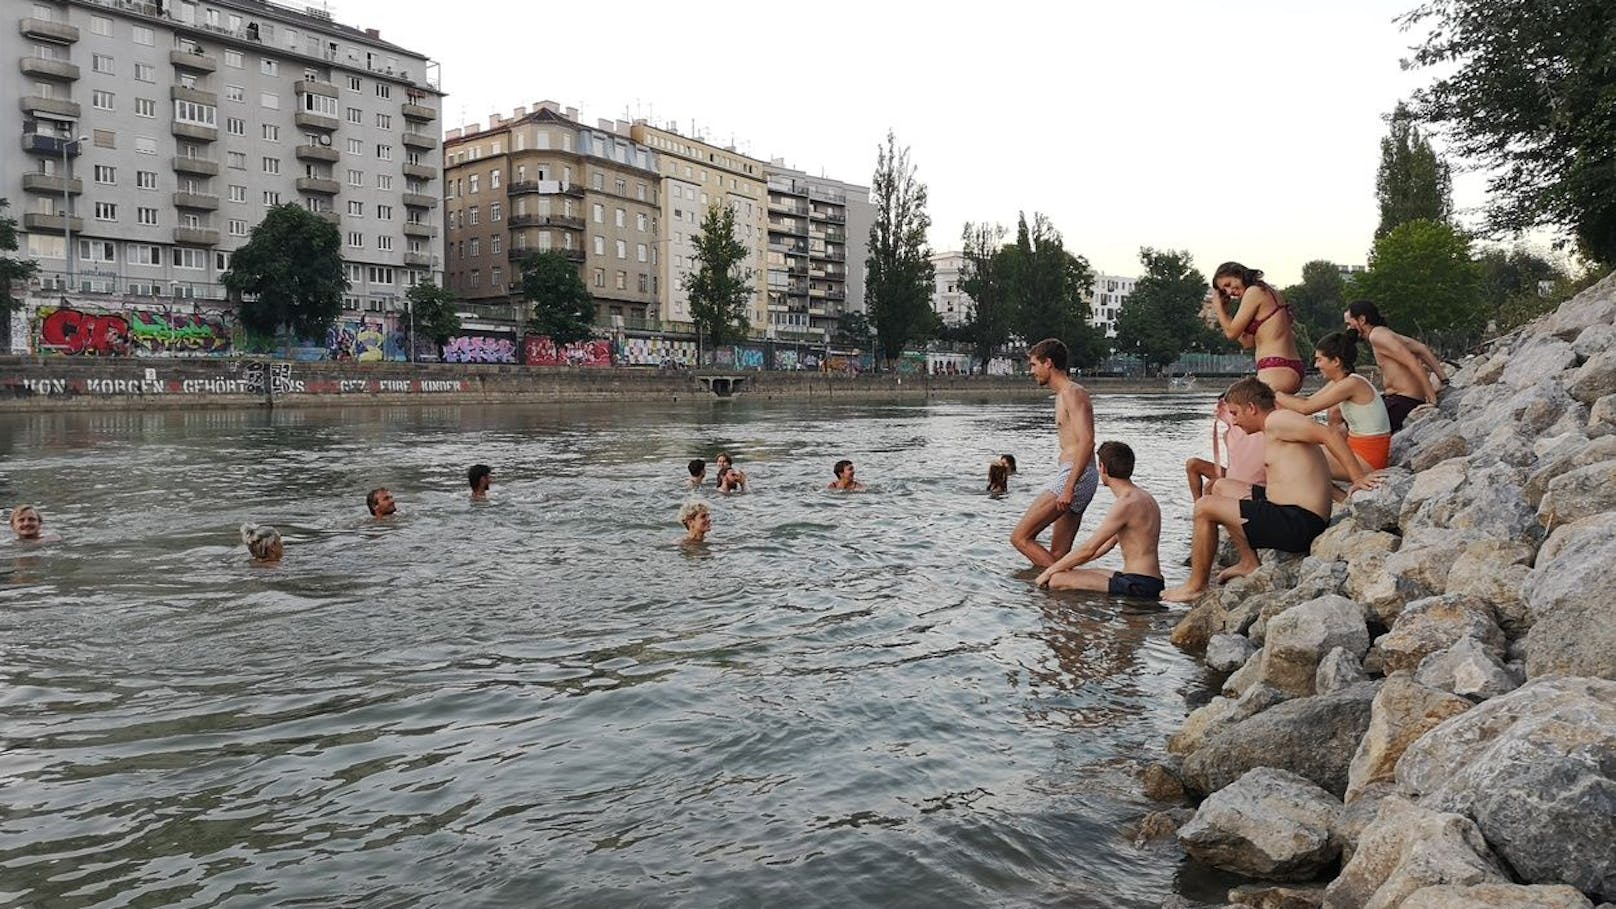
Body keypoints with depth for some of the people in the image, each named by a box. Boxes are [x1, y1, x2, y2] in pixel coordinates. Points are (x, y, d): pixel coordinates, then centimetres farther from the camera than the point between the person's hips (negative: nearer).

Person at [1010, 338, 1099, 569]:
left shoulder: (1072, 393, -11)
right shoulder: (1062, 395, 21)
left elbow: (1086, 441, -22)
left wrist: (1068, 487, -28)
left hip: (1076, 476, -11)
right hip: (1074, 477, 11)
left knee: (1020, 537, -10)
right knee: (1058, 556, 10)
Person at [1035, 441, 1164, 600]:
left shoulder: (1127, 503, -17)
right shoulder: (1142, 497, 15)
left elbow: (1089, 549, -15)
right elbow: (1110, 542, 22)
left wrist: (1050, 570, -3)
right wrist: (1070, 564, 21)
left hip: (1139, 586, -10)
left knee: (1057, 580, -17)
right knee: (1071, 573, 24)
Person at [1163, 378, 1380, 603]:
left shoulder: (1276, 421, -10)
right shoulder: (1274, 431, 21)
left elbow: (1329, 435, -19)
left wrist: (1358, 478, -20)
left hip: (1296, 523, -11)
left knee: (1204, 507, -6)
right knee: (1222, 488, 26)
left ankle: (1197, 585, 1)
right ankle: (1249, 563, 19)